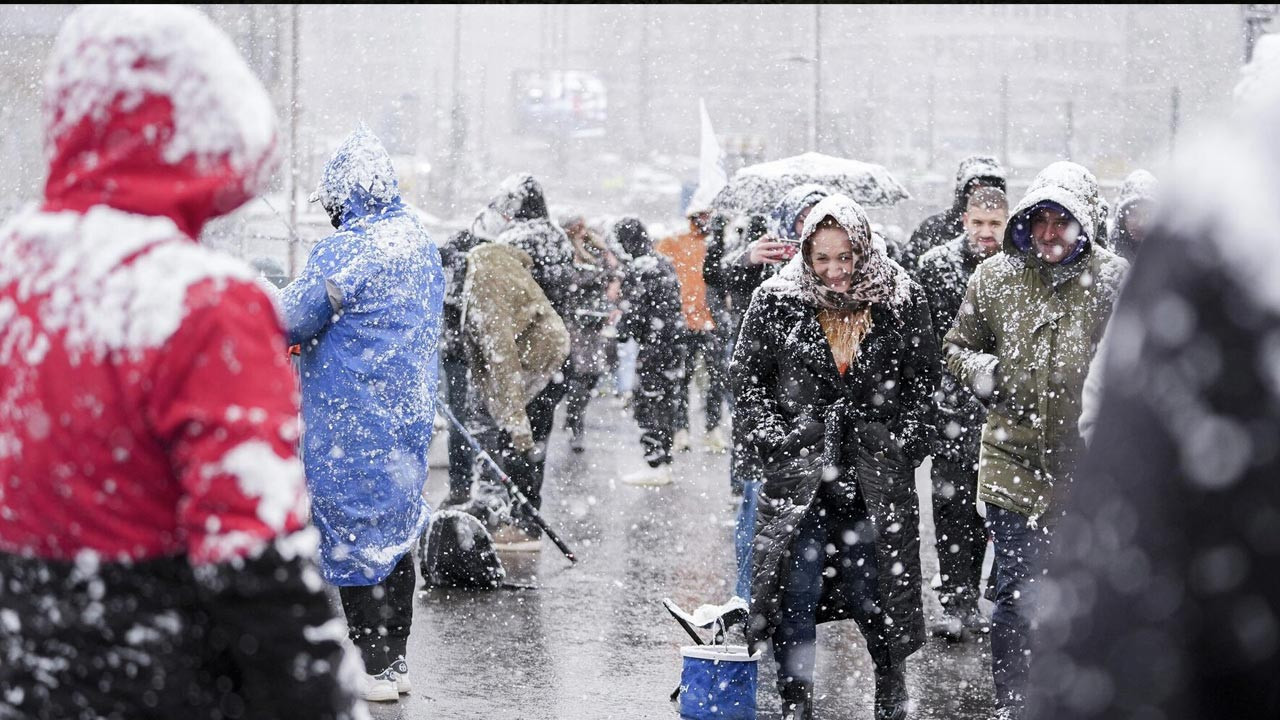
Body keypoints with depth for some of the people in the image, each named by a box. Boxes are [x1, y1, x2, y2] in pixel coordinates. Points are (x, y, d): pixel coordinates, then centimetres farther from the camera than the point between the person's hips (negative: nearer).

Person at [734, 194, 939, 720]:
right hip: (798, 471, 0)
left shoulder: (902, 301, 1)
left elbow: (923, 381, 8)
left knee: (872, 593, 4)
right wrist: (776, 441, -4)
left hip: (877, 476, 0)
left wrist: (903, 446, -1)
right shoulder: (776, 302, -1)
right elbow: (746, 377, 6)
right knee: (797, 594, -3)